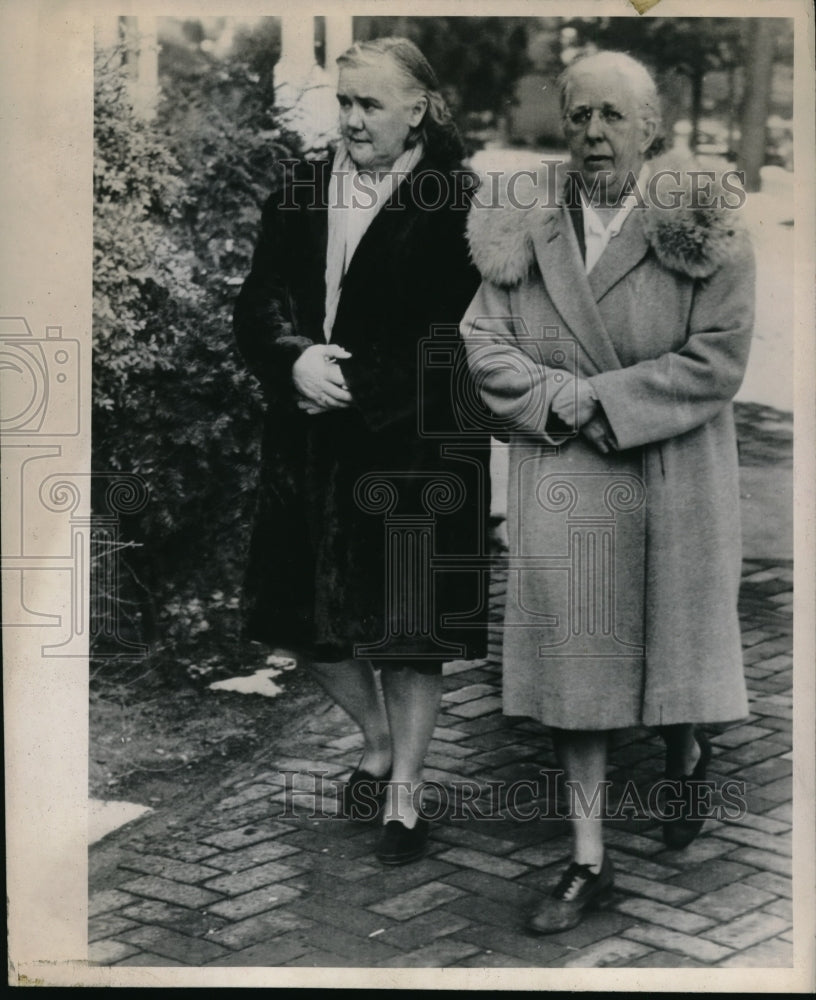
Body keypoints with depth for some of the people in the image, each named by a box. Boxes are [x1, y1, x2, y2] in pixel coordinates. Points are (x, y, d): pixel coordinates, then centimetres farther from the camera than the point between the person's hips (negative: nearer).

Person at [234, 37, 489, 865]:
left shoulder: (454, 202, -8)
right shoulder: (301, 191, 8)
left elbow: (447, 340, -10)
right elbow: (258, 302, 4)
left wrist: (350, 384, -15)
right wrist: (296, 358, -15)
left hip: (411, 449, -5)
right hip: (310, 446, 5)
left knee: (408, 628, 5)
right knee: (314, 620, 12)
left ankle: (403, 796, 24)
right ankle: (377, 743, 39)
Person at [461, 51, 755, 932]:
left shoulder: (704, 227, -4)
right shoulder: (523, 230, 4)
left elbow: (716, 361, -11)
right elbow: (484, 347, 1)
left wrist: (594, 400, -15)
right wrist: (563, 401, -14)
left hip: (672, 485, -1)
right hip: (561, 486, 2)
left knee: (672, 651, 10)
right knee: (573, 661, 4)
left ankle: (685, 755, 47)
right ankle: (588, 861, 17)